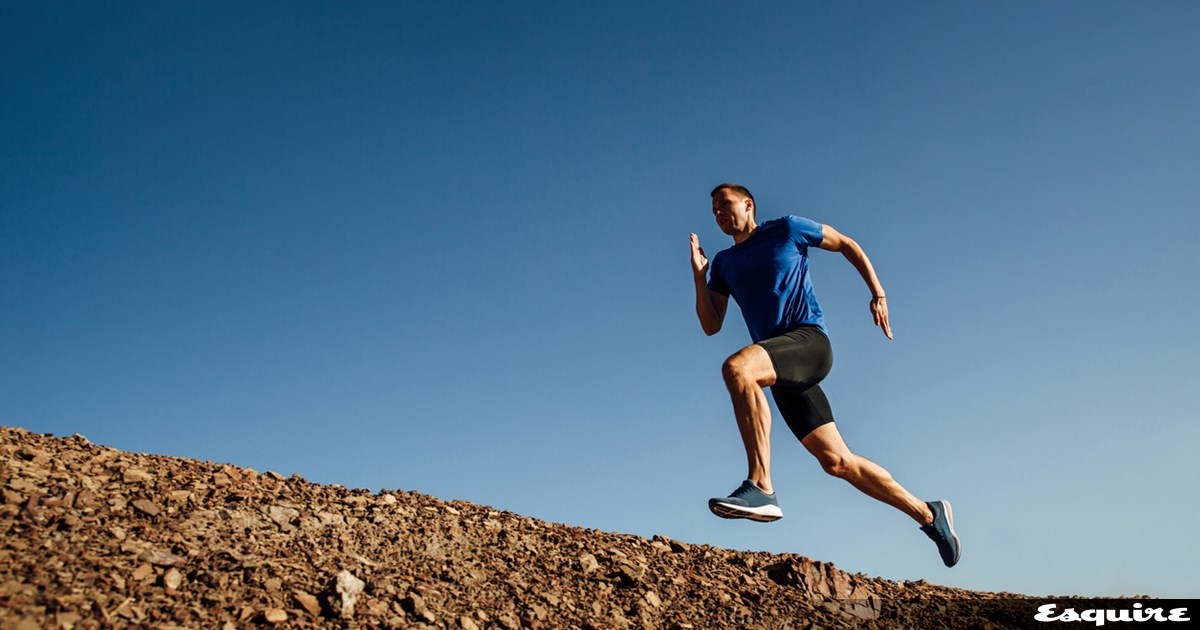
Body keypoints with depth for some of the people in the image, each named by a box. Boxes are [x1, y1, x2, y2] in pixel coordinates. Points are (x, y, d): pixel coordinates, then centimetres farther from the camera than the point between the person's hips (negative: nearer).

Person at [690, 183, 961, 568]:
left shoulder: (786, 230, 7)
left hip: (809, 340, -6)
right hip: (781, 367, 6)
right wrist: (699, 275, 3)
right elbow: (711, 326, 14)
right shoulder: (724, 264, 19)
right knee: (836, 461, 3)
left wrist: (878, 294, 8)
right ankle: (928, 514, 18)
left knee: (736, 367, -34)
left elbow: (846, 245, 15)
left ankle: (761, 488, -36)